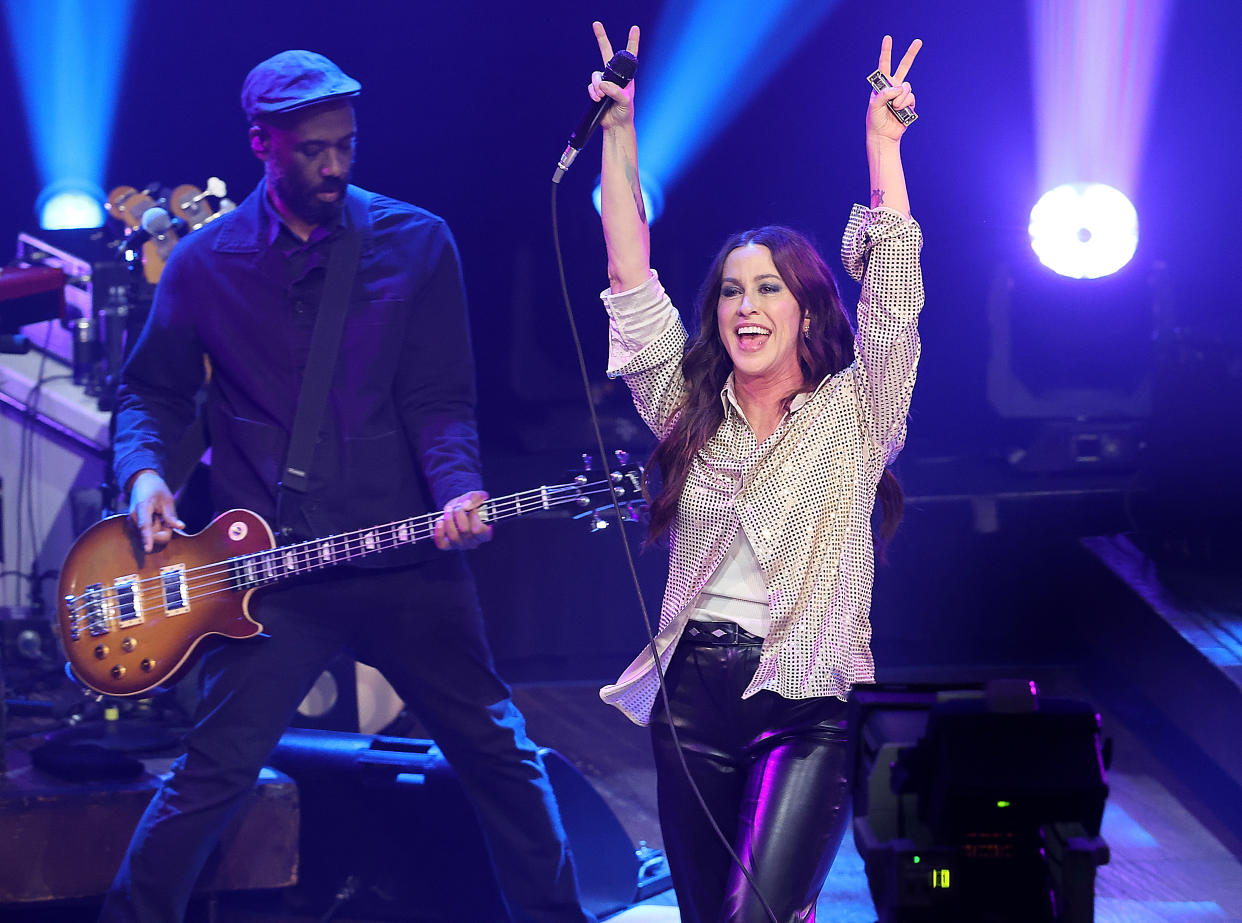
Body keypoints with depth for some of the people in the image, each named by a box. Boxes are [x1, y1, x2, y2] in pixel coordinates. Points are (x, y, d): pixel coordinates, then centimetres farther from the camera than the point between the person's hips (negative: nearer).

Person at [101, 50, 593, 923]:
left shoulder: (417, 244, 3)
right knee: (215, 771, -6)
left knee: (500, 752, 7)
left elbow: (441, 399, -1)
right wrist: (145, 472, -7)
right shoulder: (206, 261, 5)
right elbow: (153, 389, 13)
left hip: (408, 559, 1)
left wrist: (458, 491, -19)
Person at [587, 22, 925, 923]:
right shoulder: (690, 411, 10)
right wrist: (619, 130, 1)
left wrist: (883, 142, -11)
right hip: (694, 695, 4)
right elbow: (632, 278, 6)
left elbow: (890, 290, -9)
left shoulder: (854, 414, 2)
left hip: (810, 707, -4)